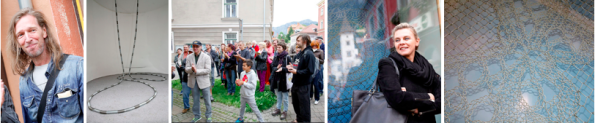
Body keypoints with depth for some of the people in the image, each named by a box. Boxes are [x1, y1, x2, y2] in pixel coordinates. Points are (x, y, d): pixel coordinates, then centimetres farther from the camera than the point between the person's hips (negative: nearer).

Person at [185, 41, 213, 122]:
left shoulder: (206, 57, -7)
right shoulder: (189, 57, 4)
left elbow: (208, 70, -13)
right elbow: (186, 69, 0)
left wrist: (197, 71, -21)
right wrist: (191, 69, -22)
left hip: (203, 81, -3)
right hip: (193, 81, 3)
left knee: (207, 100, 5)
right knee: (195, 100, 14)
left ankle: (208, 116, 20)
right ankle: (197, 116, 28)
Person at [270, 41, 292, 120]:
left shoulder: (287, 57, -13)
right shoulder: (276, 57, 5)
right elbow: (272, 66, 9)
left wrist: (282, 69, -27)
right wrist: (276, 68, -13)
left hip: (284, 79, -6)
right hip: (276, 79, 6)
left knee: (285, 97, 6)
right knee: (278, 96, 19)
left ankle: (285, 111, 17)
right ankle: (278, 109, 32)